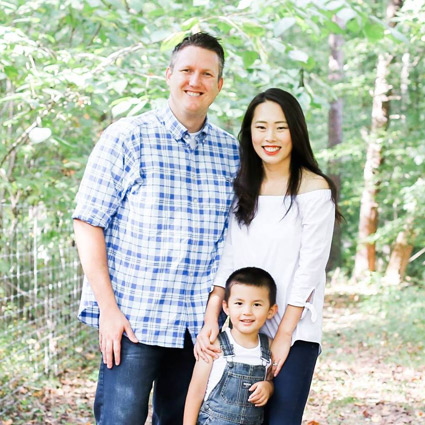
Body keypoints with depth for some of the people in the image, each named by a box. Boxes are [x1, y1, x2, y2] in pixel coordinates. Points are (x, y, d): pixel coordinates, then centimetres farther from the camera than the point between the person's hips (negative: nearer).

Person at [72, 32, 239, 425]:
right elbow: (88, 223, -6)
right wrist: (108, 307, -12)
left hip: (199, 325, 4)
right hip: (131, 319, -4)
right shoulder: (127, 137, -3)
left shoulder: (231, 152, 9)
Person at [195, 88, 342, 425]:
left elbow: (310, 269, -9)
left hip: (294, 332, -4)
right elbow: (227, 260, 5)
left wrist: (283, 336, -9)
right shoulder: (241, 189, 8)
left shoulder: (314, 189, -7)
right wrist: (210, 319, -7)